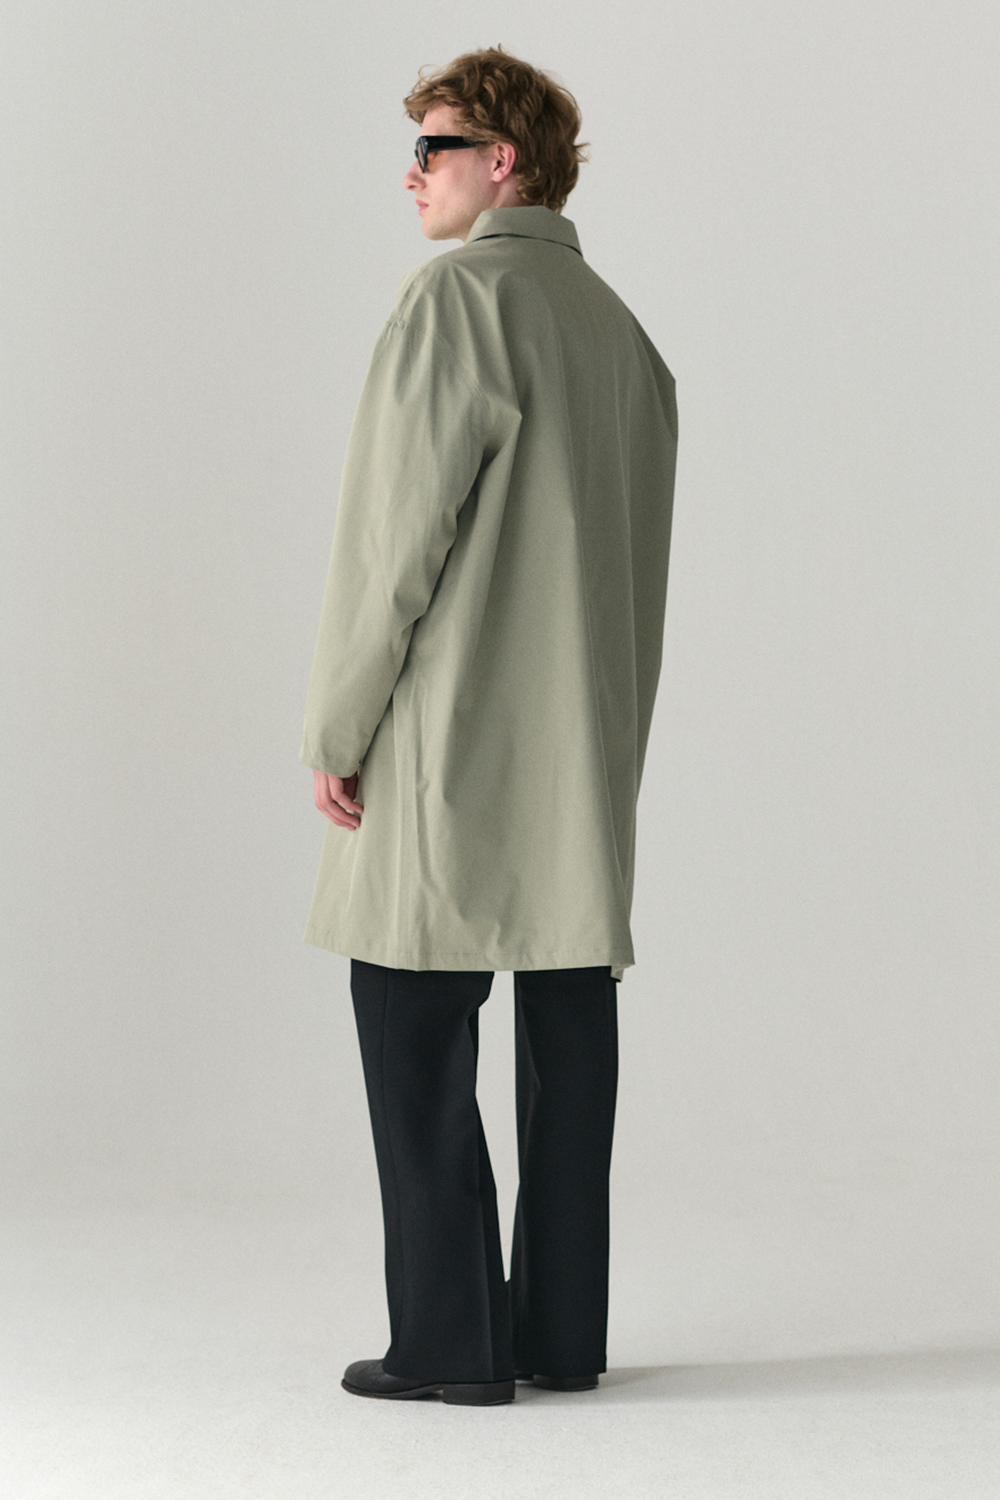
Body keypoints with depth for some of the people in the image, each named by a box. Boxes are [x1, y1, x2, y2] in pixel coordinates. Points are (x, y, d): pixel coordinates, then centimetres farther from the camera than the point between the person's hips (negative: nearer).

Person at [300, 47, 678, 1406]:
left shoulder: (459, 297, -9)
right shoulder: (621, 327, 15)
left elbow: (399, 528, -13)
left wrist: (337, 728, -8)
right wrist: (609, 737, 19)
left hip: (450, 740, -8)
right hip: (586, 752, 8)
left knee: (417, 1036, -1)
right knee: (568, 1032, 8)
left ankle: (448, 1339, 2)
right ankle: (562, 1330, 15)